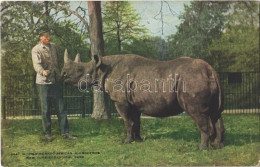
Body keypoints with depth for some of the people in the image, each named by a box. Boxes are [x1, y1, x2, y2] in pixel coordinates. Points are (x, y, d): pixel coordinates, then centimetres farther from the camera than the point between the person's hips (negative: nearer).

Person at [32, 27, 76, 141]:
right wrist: (42, 71, -44)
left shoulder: (53, 47, 12)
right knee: (46, 109, 2)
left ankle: (65, 132, 12)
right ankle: (47, 133, 14)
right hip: (43, 83, -5)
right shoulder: (36, 50, -8)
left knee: (61, 108, 6)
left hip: (56, 81, 5)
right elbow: (36, 64, -24)